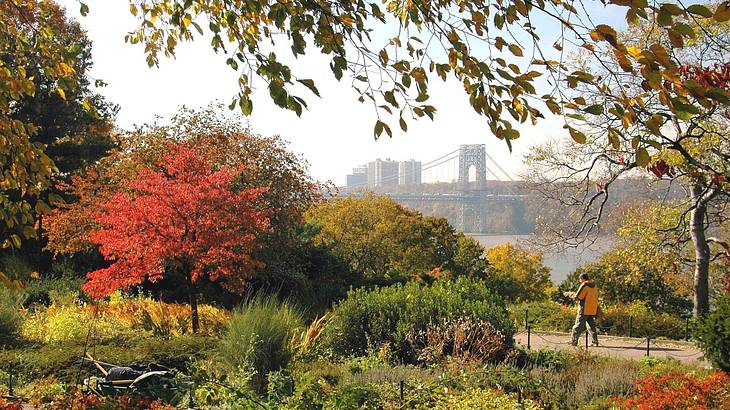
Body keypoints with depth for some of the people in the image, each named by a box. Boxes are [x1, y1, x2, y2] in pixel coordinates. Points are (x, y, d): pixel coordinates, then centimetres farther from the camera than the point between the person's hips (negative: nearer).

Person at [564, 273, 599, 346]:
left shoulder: (584, 285, -12)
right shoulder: (594, 286, 12)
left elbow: (577, 297, -14)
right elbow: (596, 298, 17)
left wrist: (570, 294, 1)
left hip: (584, 310, -7)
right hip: (593, 310, 7)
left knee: (578, 325, -2)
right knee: (591, 326, 12)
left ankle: (573, 341, 0)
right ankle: (595, 341, 7)